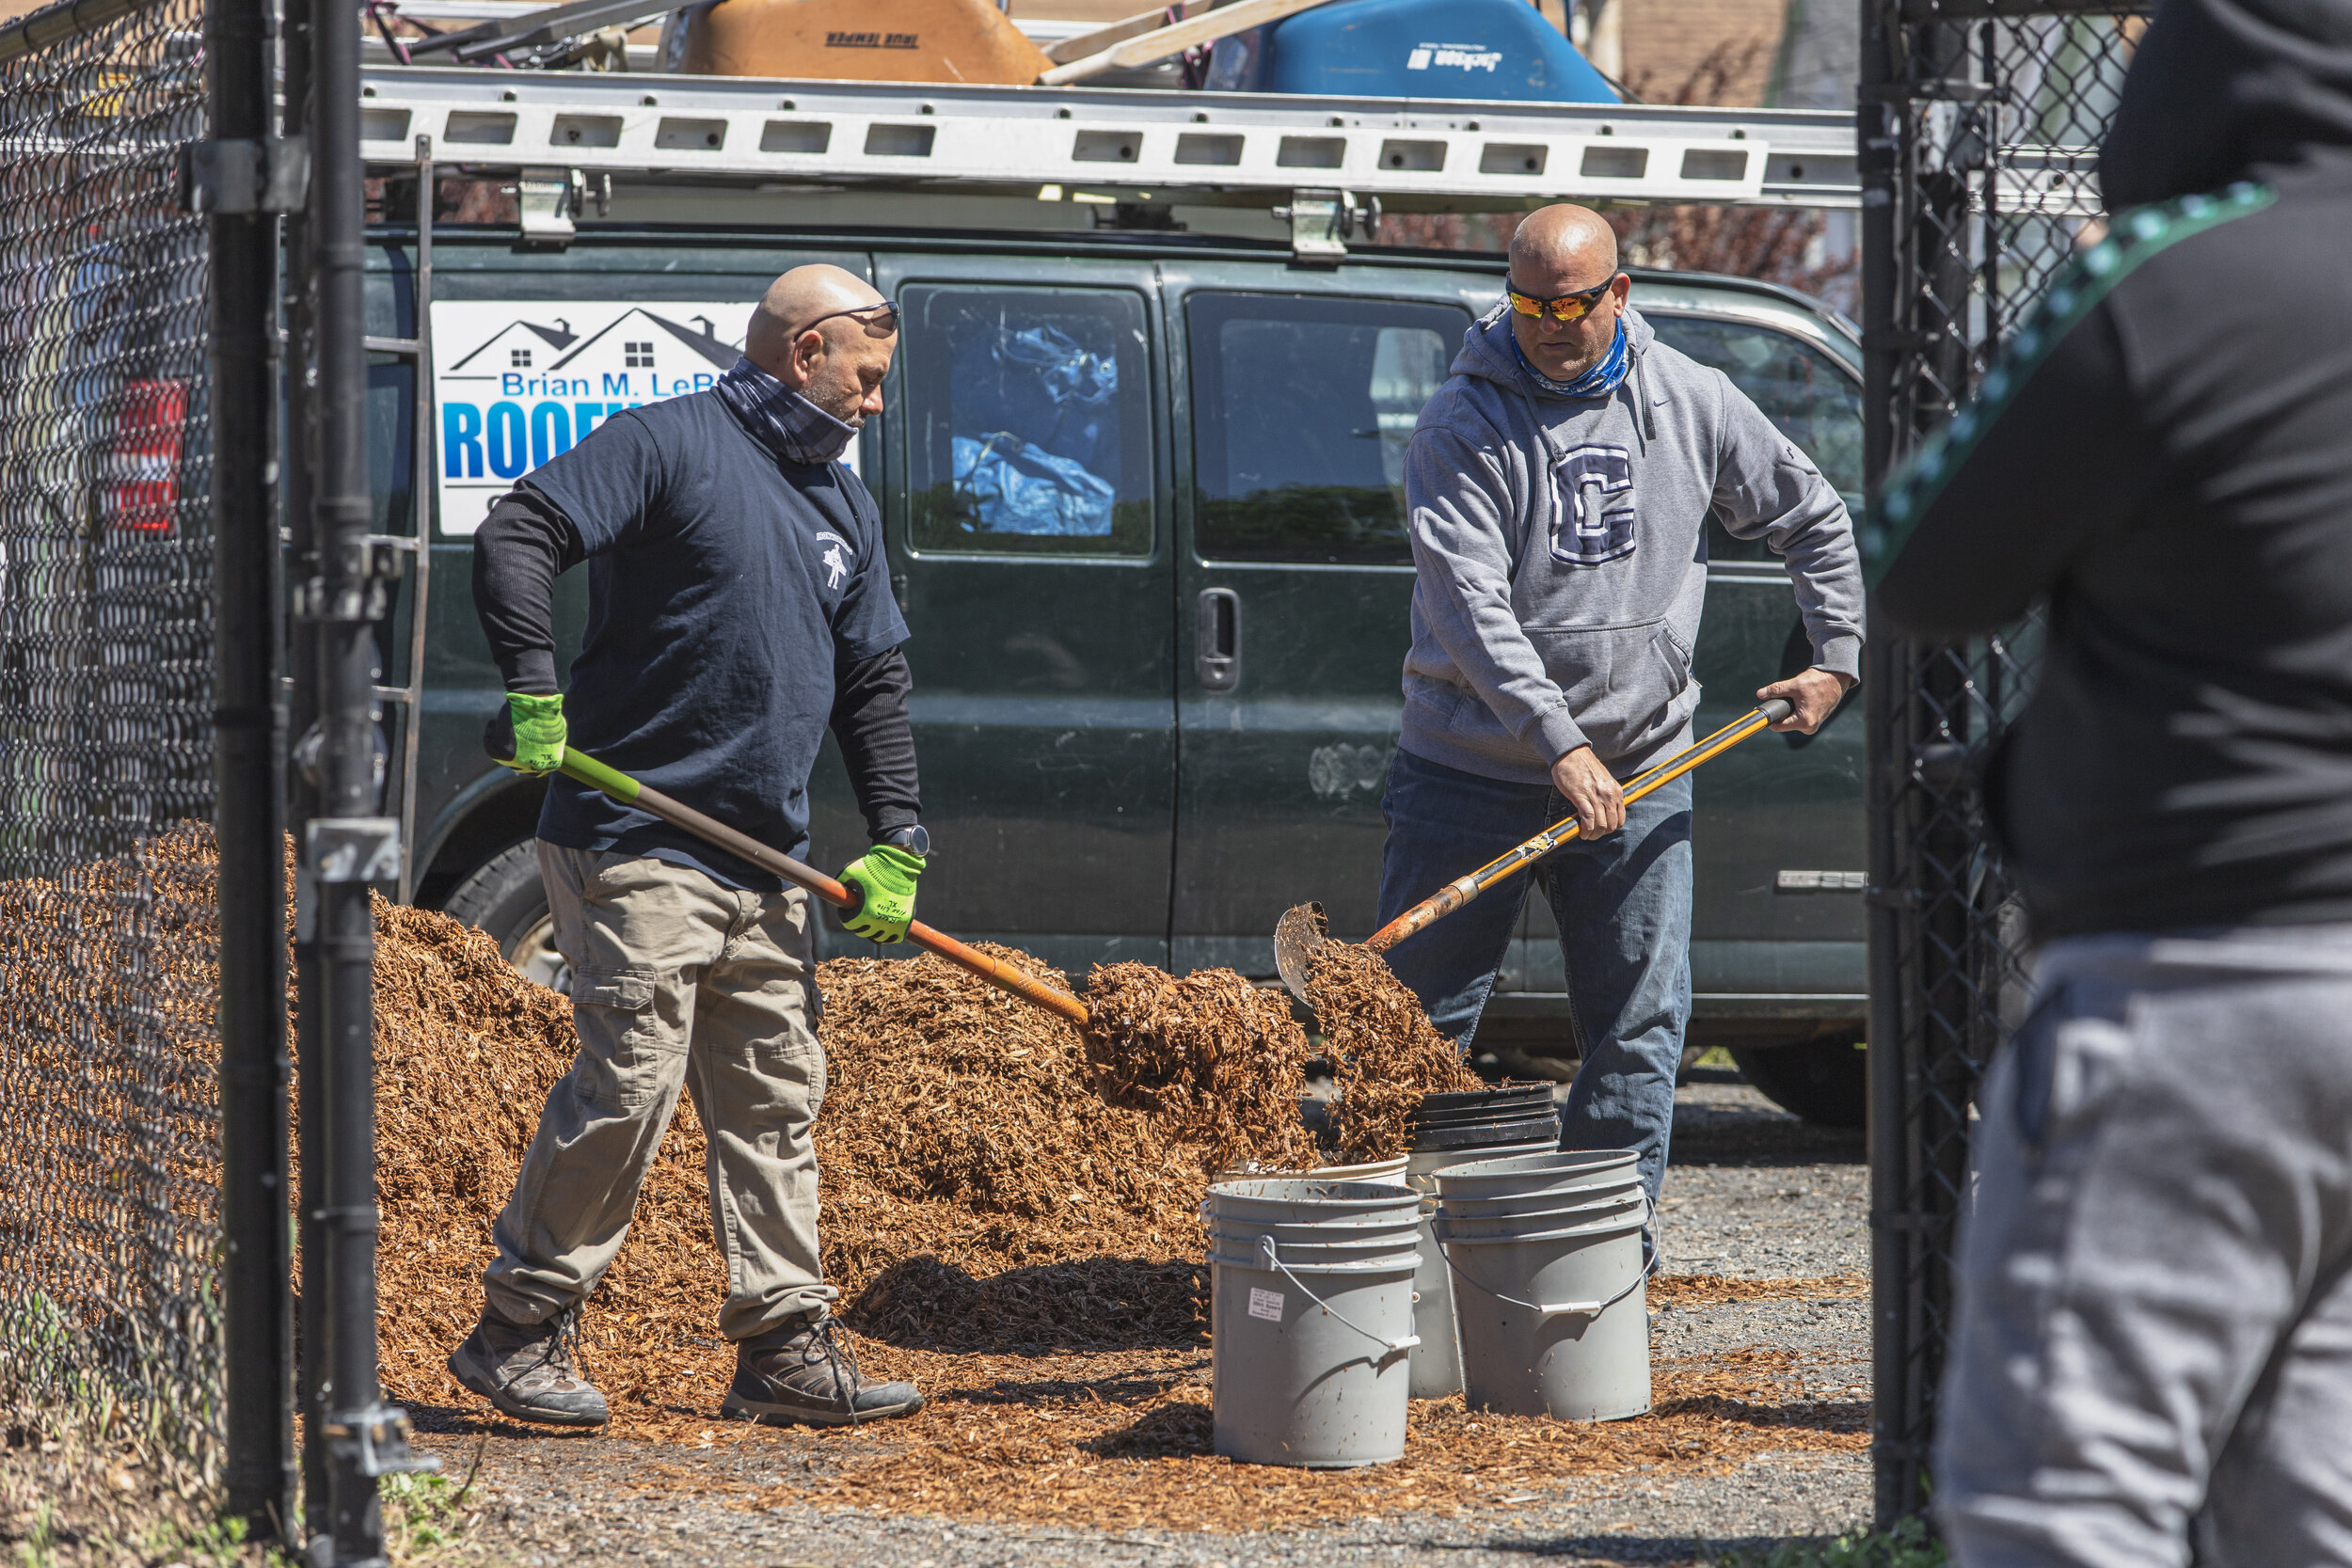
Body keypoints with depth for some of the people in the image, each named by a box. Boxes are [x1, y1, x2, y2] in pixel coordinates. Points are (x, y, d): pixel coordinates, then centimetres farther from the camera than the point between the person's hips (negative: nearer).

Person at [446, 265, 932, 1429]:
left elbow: (874, 683, 22)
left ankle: (786, 1348, 13)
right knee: (630, 1083, -11)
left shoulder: (845, 505, 19)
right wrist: (535, 695, -24)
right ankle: (520, 1329, 0)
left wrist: (895, 842, 12)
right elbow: (514, 538, -15)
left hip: (765, 867, 8)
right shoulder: (670, 445, -6)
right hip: (637, 841, -8)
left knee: (774, 1098, 8)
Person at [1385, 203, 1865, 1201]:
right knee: (1417, 1024, 1)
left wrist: (1835, 658, 12)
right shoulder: (1463, 426, -9)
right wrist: (1561, 746, -27)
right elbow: (1469, 603, -19)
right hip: (1471, 772, -3)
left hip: (1638, 775, 3)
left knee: (1641, 1030, 1)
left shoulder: (1692, 404, 3)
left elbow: (1814, 521, 18)